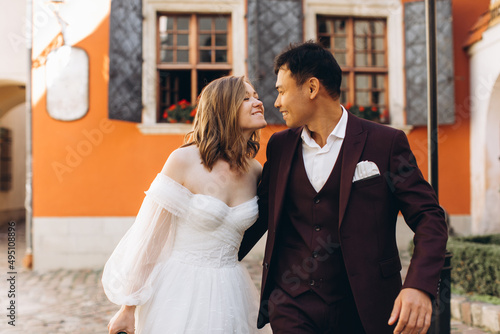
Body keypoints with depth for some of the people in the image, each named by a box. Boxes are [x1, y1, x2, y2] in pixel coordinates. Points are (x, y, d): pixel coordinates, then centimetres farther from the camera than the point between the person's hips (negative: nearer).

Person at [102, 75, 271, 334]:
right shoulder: (185, 160, -14)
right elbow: (149, 237, -11)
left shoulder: (256, 171, 0)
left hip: (228, 293, 5)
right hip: (181, 291, -4)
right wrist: (128, 309, -8)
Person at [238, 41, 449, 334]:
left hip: (361, 309, -2)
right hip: (292, 306, 2)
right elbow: (262, 212, 16)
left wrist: (420, 286, -22)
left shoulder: (385, 143, -7)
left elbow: (429, 218, -8)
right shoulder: (280, 145, 6)